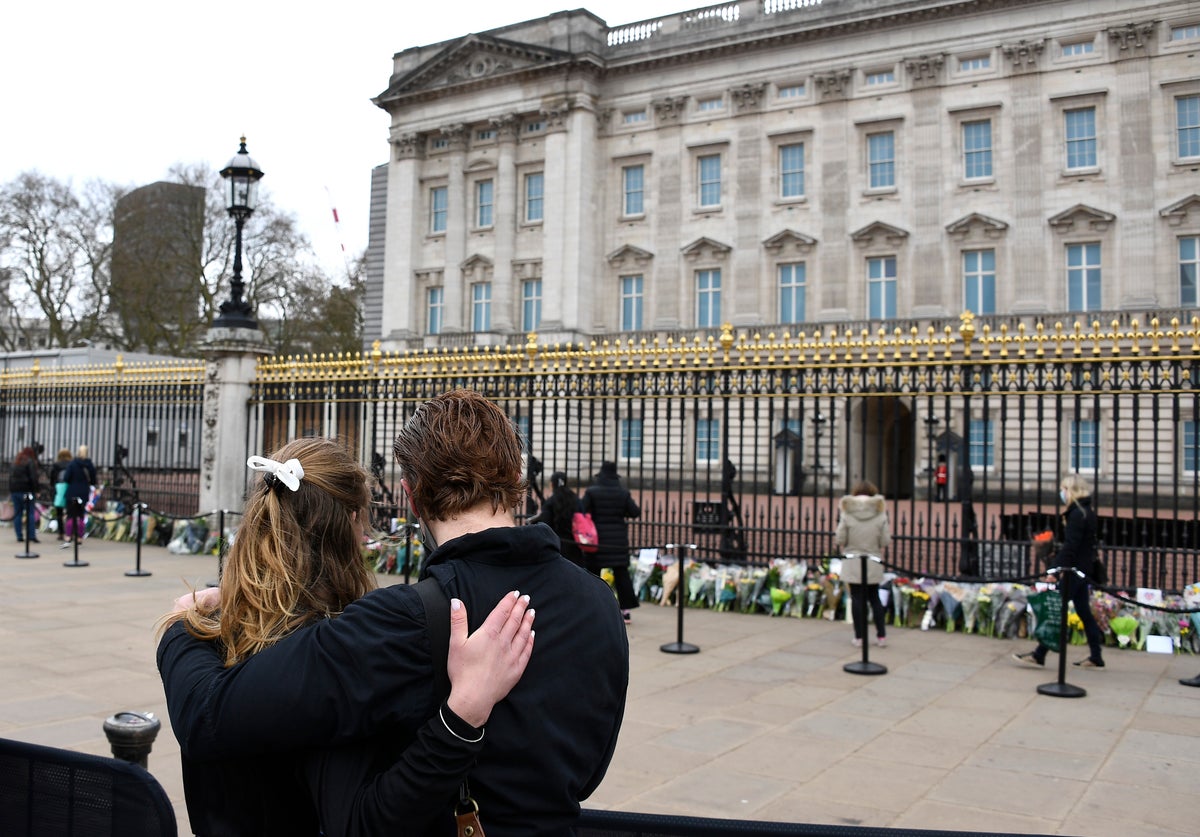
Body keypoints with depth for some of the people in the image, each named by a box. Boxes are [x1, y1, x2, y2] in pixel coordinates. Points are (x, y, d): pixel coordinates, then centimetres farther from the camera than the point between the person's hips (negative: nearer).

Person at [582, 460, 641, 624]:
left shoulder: (591, 492, -6)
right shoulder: (623, 492, -1)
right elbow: (635, 512, -2)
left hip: (597, 538, -2)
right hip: (619, 539, 2)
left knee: (593, 573, 8)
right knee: (621, 573, 7)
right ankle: (626, 610, 6)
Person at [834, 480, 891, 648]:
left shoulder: (847, 513, -8)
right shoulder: (880, 514, -5)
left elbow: (840, 539, -9)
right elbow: (885, 542, -7)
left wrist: (842, 546, 12)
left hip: (853, 564, -1)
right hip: (873, 564, 2)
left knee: (857, 598, 5)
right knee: (874, 597, 13)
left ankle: (859, 636, 9)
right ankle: (881, 635, 13)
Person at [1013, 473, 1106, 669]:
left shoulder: (1077, 514, -16)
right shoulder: (1088, 512, 13)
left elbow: (1070, 546, -22)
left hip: (1073, 570, -10)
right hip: (1083, 570, 10)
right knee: (1083, 611, 13)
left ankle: (1039, 655, -3)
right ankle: (1095, 657, 17)